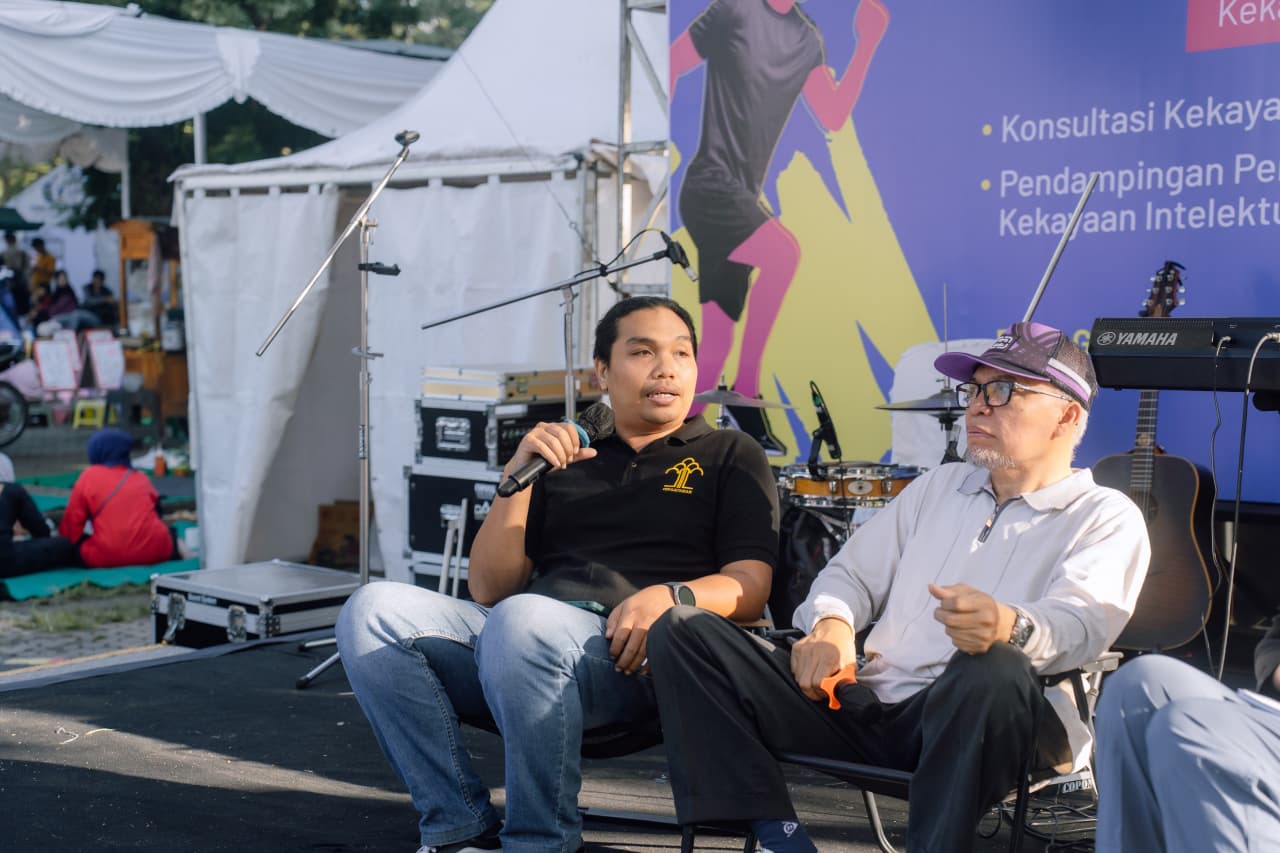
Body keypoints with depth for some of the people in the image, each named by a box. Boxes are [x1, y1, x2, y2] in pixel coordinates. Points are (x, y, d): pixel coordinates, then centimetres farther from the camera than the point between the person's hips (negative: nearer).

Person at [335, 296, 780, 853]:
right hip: (519, 640, 5)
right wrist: (518, 477, 3)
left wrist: (671, 596, -18)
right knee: (374, 611, -20)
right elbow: (488, 590, 17)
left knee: (521, 619, -37)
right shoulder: (563, 460, 25)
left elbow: (749, 587, 4)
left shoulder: (730, 456, 17)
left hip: (629, 657, -4)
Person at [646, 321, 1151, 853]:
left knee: (992, 670, -42)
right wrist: (832, 624, -3)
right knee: (683, 630, -8)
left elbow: (1082, 621, -13)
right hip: (868, 700, 6)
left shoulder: (1107, 518, 6)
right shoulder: (939, 485, 24)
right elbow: (854, 571, 22)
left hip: (976, 715, -6)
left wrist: (1011, 628, -38)